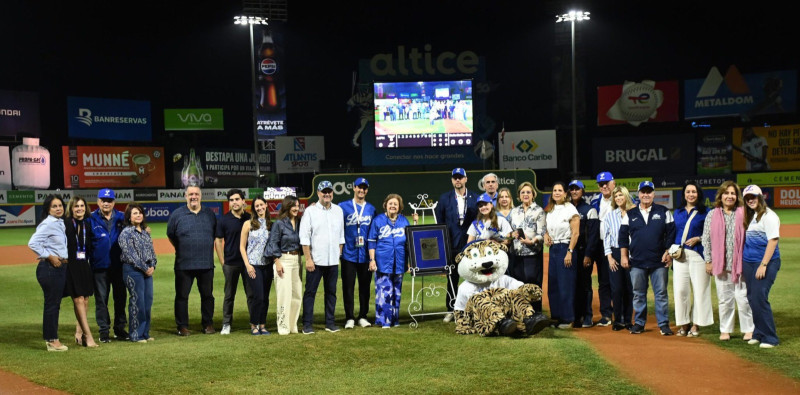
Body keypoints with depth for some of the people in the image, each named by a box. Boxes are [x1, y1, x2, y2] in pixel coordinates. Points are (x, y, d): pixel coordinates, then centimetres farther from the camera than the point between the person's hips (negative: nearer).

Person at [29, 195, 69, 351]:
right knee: (51, 304, -3)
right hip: (49, 268, -9)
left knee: (55, 304, 13)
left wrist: (63, 259, 10)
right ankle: (51, 340, 3)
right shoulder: (47, 224, -13)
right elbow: (33, 243, -21)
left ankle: (52, 340, 20)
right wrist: (49, 257, -17)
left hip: (60, 267, 9)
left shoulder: (61, 223, 14)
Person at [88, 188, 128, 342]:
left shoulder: (122, 218, 6)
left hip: (119, 265, 2)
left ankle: (120, 328, 20)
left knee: (120, 297, 9)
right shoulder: (91, 219, 0)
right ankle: (104, 330, 13)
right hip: (100, 266, -2)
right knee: (101, 299, 4)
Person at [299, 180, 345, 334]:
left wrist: (339, 254, 9)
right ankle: (307, 324, 4)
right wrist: (308, 259, -12)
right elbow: (304, 237, -6)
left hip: (333, 261, 4)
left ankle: (330, 323, 17)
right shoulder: (310, 211, -2)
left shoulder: (338, 210, 11)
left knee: (331, 292, 9)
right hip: (315, 260, -4)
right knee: (310, 291, -1)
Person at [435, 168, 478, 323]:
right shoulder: (444, 198, 6)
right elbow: (439, 221, 7)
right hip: (452, 244, 0)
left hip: (470, 243, 0)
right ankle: (450, 310, 13)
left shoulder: (475, 198, 6)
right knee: (452, 278, 4)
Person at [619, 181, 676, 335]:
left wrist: (668, 252, -5)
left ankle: (664, 324, 6)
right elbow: (623, 236, 9)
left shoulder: (663, 212, 7)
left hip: (659, 261, -1)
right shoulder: (630, 214, 10)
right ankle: (639, 323, 16)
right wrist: (623, 256, 3)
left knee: (661, 293, 0)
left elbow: (671, 233, 5)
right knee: (638, 294, 7)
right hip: (637, 262, 1)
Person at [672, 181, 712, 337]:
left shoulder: (705, 212, 2)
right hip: (679, 254, 3)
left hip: (698, 254, -3)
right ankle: (683, 324, 9)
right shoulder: (677, 212, 15)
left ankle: (695, 325, 7)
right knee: (680, 289, -2)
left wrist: (698, 239, -13)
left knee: (699, 288, -2)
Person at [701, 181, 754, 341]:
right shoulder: (712, 215, 7)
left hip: (740, 263, -2)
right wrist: (708, 260, 4)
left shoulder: (743, 214, 3)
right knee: (724, 298, 8)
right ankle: (725, 330, 18)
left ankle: (749, 329, 11)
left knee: (743, 297, -1)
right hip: (720, 264, 2)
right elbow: (707, 239, 9)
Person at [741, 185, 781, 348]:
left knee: (759, 297, -12)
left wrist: (763, 265, -20)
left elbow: (773, 240, -15)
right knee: (752, 298, 9)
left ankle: (770, 337, -4)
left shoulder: (768, 216, -9)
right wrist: (743, 264, 10)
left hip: (766, 262, -8)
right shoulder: (750, 216, 16)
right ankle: (759, 333, 20)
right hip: (748, 262, 8)